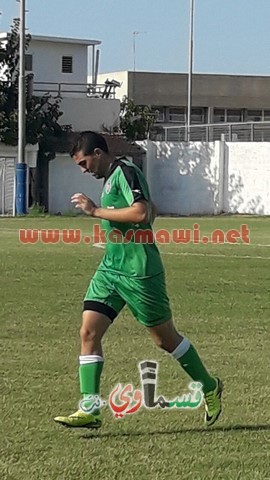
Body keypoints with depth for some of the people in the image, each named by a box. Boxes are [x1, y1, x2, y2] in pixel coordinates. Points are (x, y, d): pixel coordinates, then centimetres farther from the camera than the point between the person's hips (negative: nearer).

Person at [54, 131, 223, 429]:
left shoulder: (125, 172, -12)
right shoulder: (112, 178, 17)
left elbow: (142, 213, -27)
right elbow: (151, 211, 30)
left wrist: (95, 211, -22)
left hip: (138, 271, -9)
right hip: (110, 268, 9)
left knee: (165, 338, 4)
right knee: (89, 331, -5)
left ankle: (210, 389, 25)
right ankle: (89, 410, -7)